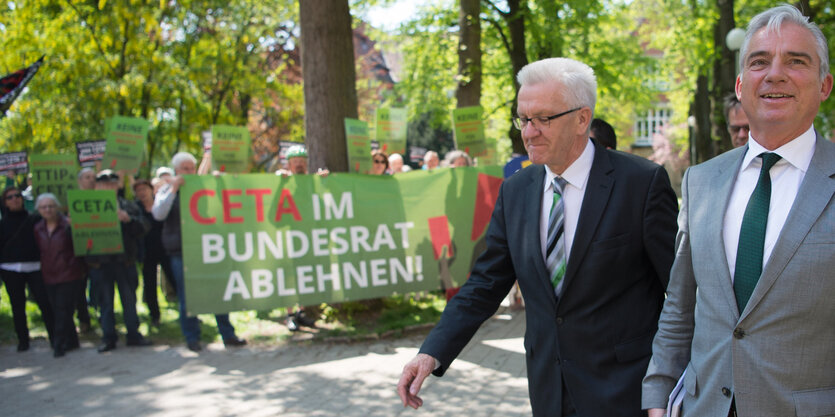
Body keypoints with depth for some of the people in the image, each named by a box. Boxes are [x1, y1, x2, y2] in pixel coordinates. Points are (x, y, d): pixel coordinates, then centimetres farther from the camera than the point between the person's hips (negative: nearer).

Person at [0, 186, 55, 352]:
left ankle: (54, 337, -4)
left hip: (34, 267, -1)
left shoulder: (34, 219, 7)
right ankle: (23, 340, 17)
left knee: (44, 302, -9)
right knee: (17, 306, 6)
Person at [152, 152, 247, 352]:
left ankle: (228, 334, 11)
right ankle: (192, 337, 14)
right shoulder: (167, 190, 4)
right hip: (181, 251, -2)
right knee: (187, 297, 2)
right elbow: (158, 214, -12)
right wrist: (174, 189, -16)